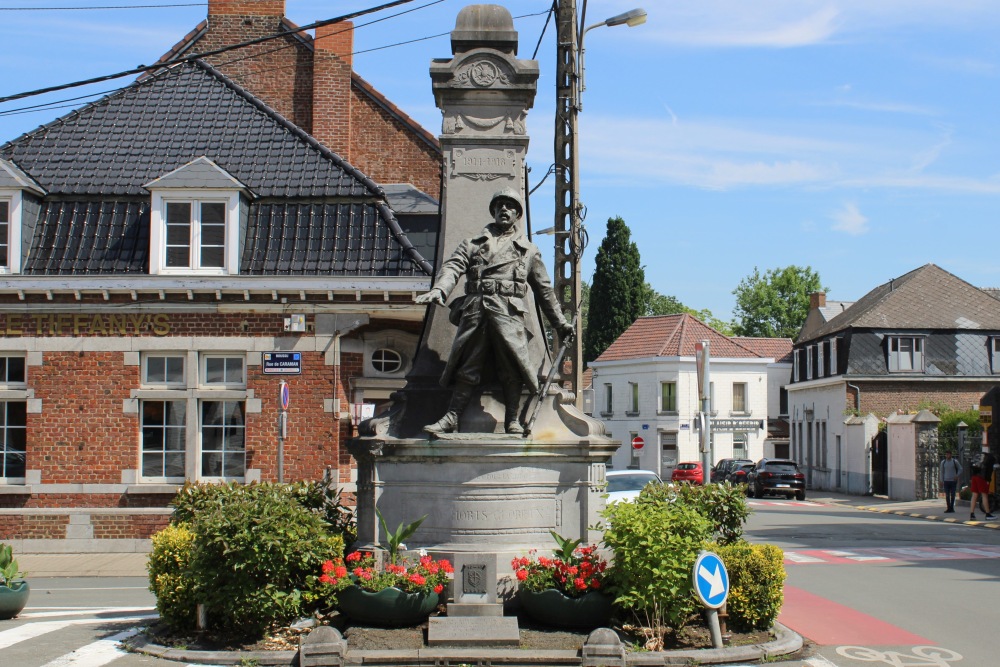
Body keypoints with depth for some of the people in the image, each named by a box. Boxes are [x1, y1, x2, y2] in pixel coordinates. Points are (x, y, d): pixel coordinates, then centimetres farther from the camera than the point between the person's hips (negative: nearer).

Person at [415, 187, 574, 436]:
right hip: (475, 310, 1)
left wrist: (560, 323, 23)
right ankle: (451, 418, -3)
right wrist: (439, 290, -15)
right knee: (467, 365, -2)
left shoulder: (528, 250, 22)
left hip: (509, 313, 0)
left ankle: (512, 420, -4)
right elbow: (453, 266, 6)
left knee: (512, 366, -10)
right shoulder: (473, 244, 22)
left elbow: (544, 290, 25)